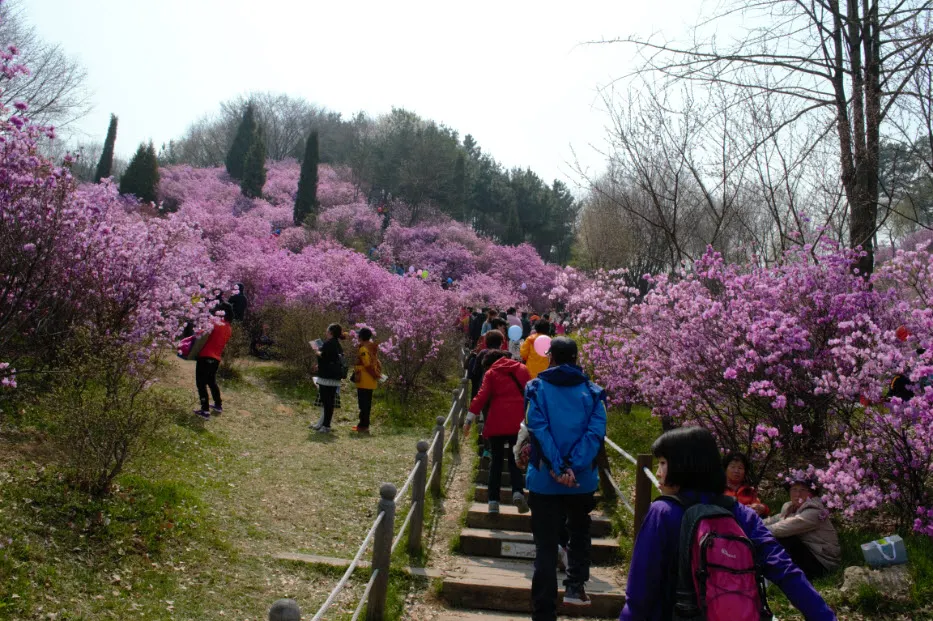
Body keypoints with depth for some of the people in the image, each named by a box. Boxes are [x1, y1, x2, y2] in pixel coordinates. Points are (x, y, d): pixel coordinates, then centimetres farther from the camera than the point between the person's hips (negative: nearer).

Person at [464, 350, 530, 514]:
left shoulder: (491, 373, 5)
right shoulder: (521, 368, 13)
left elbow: (482, 396, -5)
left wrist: (469, 419, -4)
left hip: (497, 422, -2)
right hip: (518, 420, 2)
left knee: (496, 461, 8)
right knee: (515, 459, 11)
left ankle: (493, 501, 3)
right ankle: (518, 492, -12)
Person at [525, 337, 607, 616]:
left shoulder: (536, 389, -2)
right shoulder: (593, 392, 2)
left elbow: (538, 430, -15)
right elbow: (595, 432, -10)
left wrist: (557, 468, -17)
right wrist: (573, 467, -16)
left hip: (544, 481, -1)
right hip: (583, 481, 1)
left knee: (545, 549, 7)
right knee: (579, 533, 28)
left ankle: (544, 612, 10)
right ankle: (575, 586, 20)